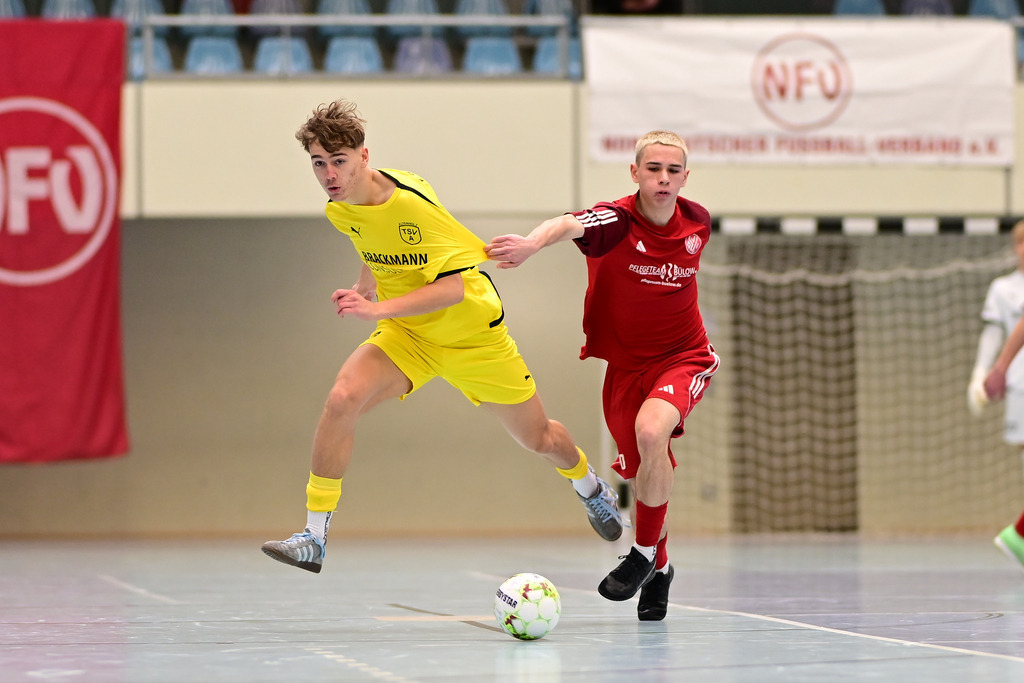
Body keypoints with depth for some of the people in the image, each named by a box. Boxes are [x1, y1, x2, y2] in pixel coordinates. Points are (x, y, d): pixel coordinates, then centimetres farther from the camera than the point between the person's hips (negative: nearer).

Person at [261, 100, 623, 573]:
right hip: (406, 336, 4)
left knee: (538, 439, 11)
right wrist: (365, 285, 4)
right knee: (342, 399, -25)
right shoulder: (339, 210, -8)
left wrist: (379, 308, -39)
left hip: (471, 334, -4)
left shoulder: (411, 203, -28)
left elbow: (453, 288, -31)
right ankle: (314, 538, -20)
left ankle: (588, 485, 49)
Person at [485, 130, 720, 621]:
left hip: (683, 356, 0)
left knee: (651, 431, -29)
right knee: (643, 473, 8)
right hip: (624, 363, 0)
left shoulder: (697, 222, -7)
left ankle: (645, 553, -10)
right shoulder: (616, 220, -20)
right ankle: (659, 569, 36)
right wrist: (533, 243, -64)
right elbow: (568, 224, -44)